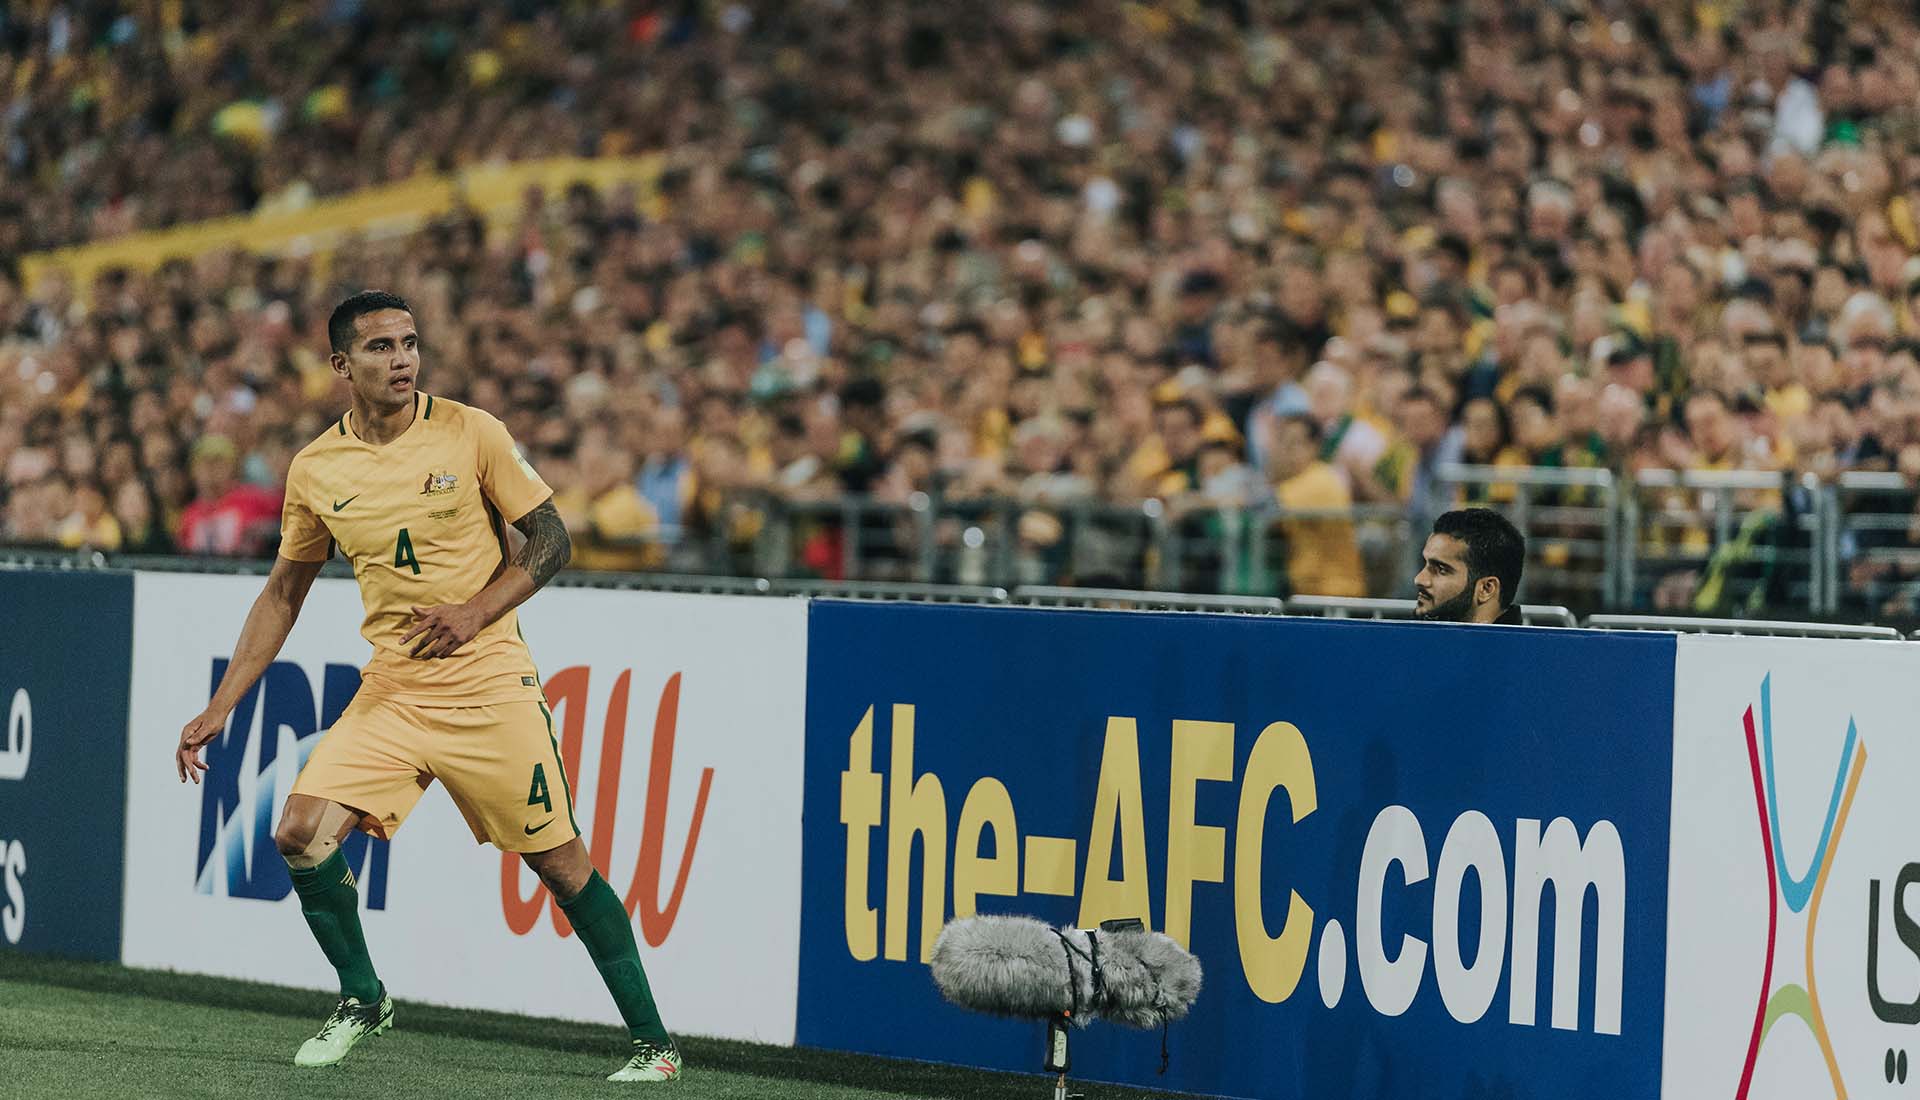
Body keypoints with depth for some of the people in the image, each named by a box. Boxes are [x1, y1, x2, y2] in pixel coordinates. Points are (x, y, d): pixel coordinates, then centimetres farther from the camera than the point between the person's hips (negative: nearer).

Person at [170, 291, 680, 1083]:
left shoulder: (471, 433, -6)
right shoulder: (315, 470, 3)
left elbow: (551, 540, -2)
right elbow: (284, 593, 14)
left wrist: (476, 612, -17)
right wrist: (220, 707, 10)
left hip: (490, 684, -3)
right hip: (390, 690, 3)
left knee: (562, 865, -2)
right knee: (300, 834, -12)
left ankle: (652, 1044, 8)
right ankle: (362, 1000, 11)